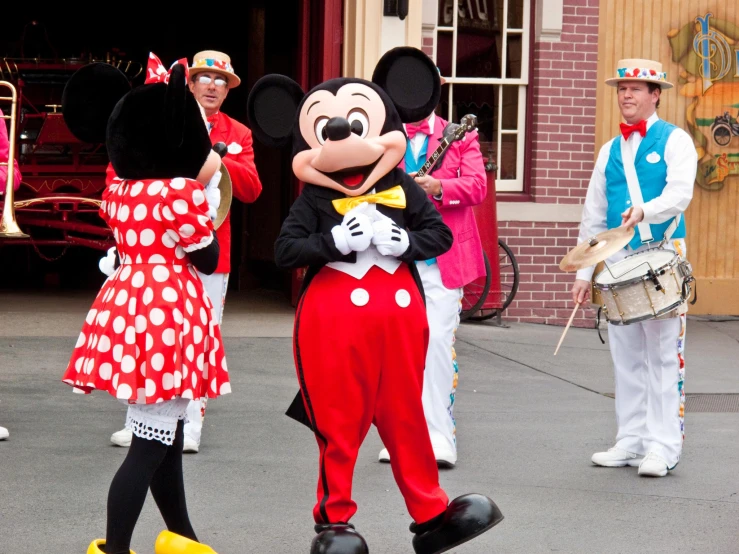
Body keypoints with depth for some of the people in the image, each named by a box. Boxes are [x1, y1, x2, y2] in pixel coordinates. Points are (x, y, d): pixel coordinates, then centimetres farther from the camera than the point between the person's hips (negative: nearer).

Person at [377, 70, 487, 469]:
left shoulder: (461, 136, 8)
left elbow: (477, 186, -5)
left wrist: (438, 188, -23)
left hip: (442, 259, -2)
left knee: (438, 340, -11)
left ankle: (439, 438, -6)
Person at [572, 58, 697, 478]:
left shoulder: (675, 141, 1)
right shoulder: (610, 151, 17)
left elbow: (680, 194, -14)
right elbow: (593, 215, 17)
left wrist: (644, 210, -33)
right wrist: (584, 271, 11)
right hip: (617, 261, 6)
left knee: (663, 352, -6)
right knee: (626, 354, 7)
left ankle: (663, 446, -4)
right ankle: (630, 441, 13)